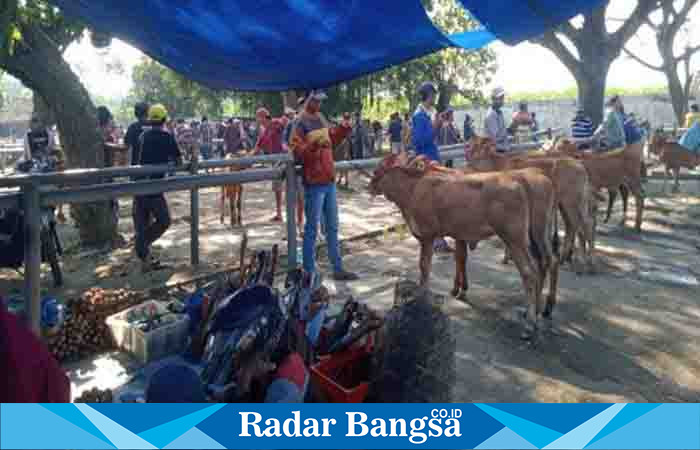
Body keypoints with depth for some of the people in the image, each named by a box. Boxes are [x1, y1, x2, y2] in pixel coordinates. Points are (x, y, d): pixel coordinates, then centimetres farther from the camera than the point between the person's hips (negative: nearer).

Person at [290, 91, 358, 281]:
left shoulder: (321, 120, 12)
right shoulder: (300, 125, -10)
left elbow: (332, 140, 26)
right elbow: (298, 154, -18)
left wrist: (342, 129, 11)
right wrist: (314, 144, -33)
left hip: (330, 181, 8)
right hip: (314, 183, -8)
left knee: (332, 227, 14)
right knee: (312, 229, 0)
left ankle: (338, 269, 24)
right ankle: (309, 272, 10)